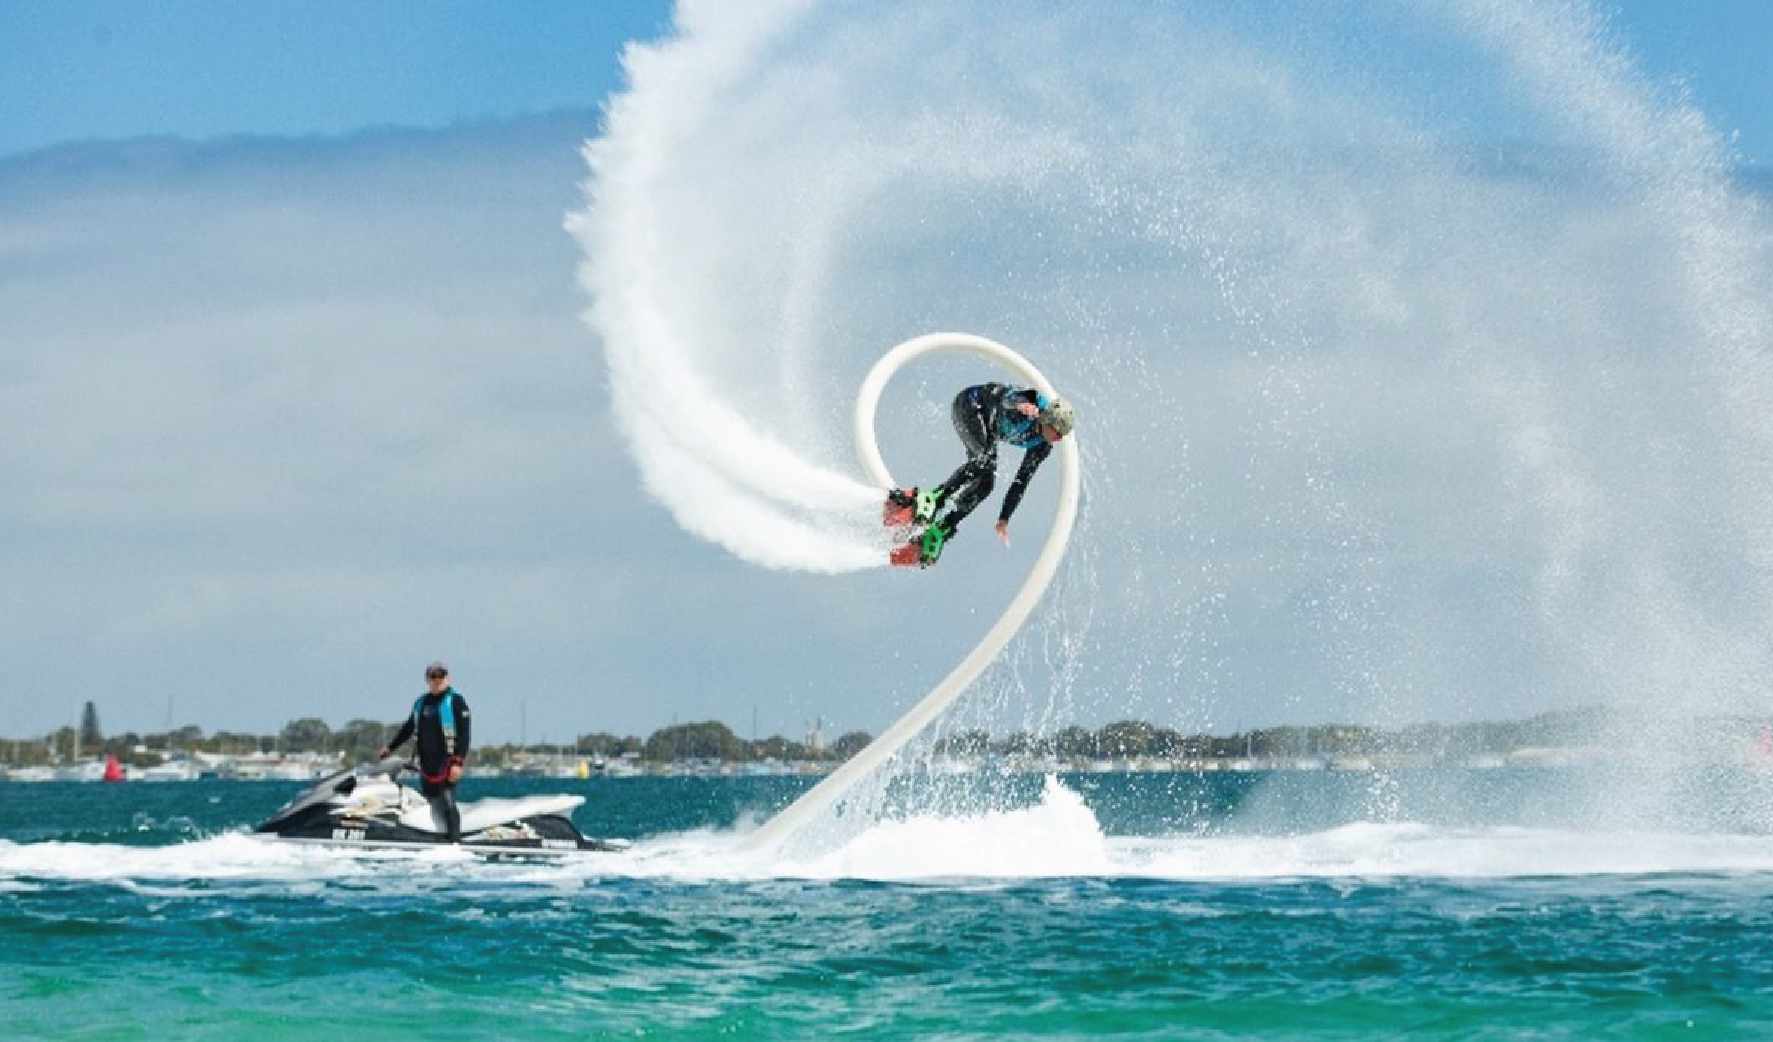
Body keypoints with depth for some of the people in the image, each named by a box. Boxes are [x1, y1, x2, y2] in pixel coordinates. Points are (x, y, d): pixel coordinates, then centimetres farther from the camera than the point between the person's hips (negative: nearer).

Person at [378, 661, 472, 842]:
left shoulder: (455, 701, -3)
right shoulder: (421, 703, 16)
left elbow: (464, 734, -9)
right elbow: (408, 728, 31)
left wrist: (458, 762, -18)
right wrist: (390, 747, 37)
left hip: (448, 763, -6)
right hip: (426, 764, 6)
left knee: (447, 804, -16)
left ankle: (456, 843, -20)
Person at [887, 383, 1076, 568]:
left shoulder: (1043, 446, -9)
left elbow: (1021, 481, 0)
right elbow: (1007, 400, -51)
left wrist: (1004, 519, 0)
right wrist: (1021, 406, -77)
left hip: (988, 430, 8)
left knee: (986, 482, -12)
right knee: (987, 460, -32)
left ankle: (938, 531, -14)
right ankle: (930, 500, -39)